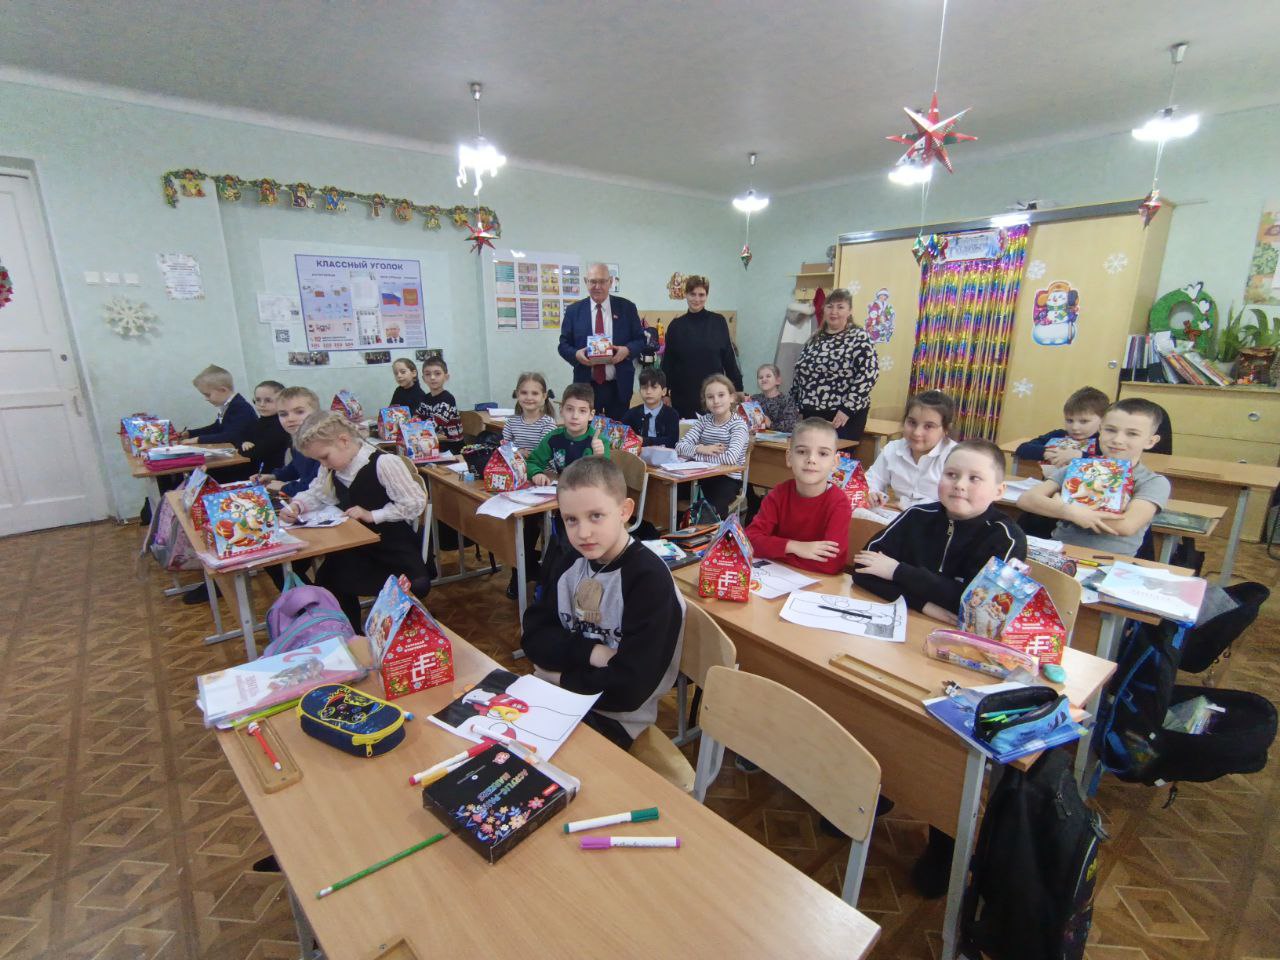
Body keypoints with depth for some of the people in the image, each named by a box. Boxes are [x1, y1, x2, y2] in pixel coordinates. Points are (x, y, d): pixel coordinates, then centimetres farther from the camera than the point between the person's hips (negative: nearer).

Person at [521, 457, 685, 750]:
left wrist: (560, 676, -12)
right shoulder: (571, 562, -2)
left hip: (615, 717, -6)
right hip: (558, 698, 6)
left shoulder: (649, 578, -23)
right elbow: (533, 636, -2)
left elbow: (629, 688, -25)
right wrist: (589, 653, -18)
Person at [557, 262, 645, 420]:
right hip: (586, 385, 0)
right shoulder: (573, 310, 5)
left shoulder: (627, 307, 4)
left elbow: (641, 339, 6)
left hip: (619, 386, 0)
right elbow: (563, 344, 6)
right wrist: (576, 354, -15)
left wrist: (627, 350, -15)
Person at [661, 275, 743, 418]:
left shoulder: (718, 321, 1)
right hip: (683, 394, 1)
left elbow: (729, 357, 3)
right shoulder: (676, 325, 2)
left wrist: (738, 388, 1)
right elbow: (668, 362, 5)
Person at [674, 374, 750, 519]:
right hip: (704, 475, 5)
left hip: (728, 479, -5)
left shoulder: (738, 424, -8)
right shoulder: (704, 420, 8)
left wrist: (694, 454, -19)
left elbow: (731, 458, -25)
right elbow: (680, 446, -1)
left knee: (712, 510, -31)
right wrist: (701, 449, -22)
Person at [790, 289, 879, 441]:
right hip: (810, 414, 6)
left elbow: (868, 373, -15)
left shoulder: (859, 337, -5)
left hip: (844, 415, -5)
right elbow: (799, 372, 18)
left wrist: (847, 408, -19)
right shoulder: (815, 338, 13)